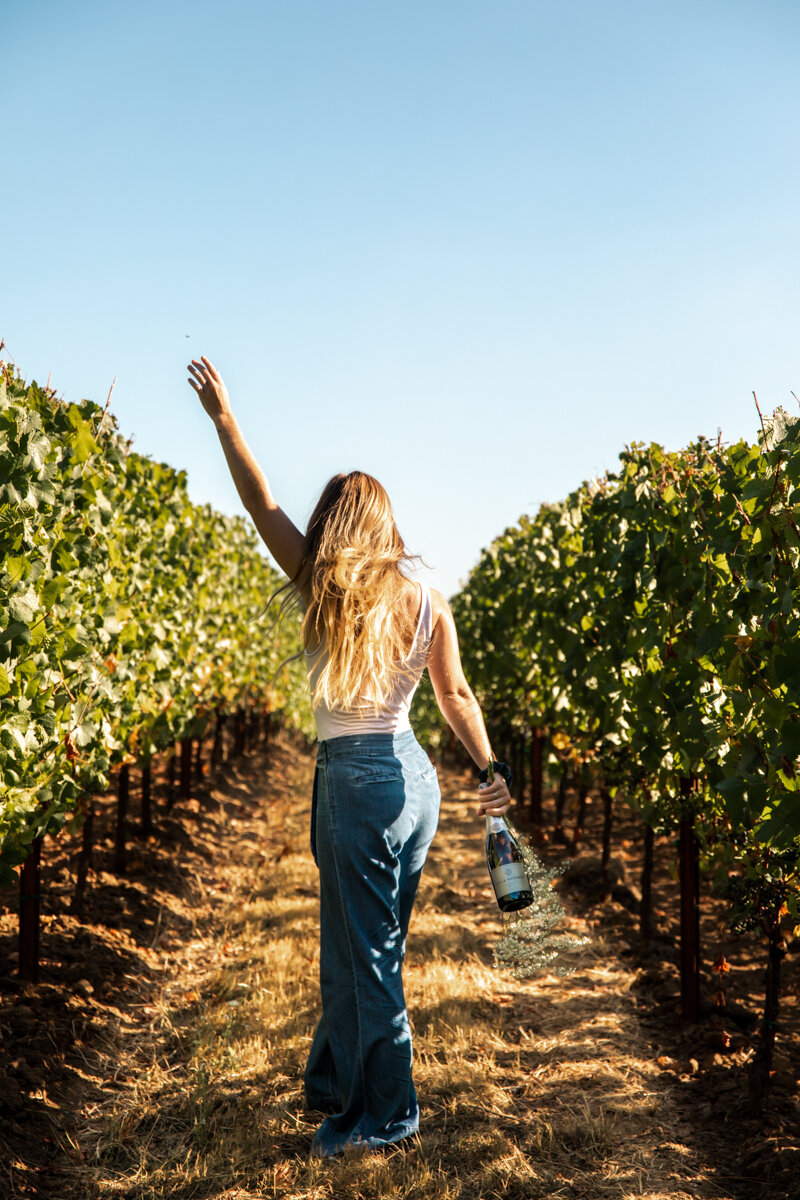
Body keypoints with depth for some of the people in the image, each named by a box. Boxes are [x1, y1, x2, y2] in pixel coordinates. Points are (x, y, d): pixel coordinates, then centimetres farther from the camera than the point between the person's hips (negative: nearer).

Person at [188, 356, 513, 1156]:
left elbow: (261, 506, 3)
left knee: (364, 954, 7)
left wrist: (222, 417, 10)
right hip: (412, 775, 6)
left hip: (356, 777, -5)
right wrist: (489, 772, -1)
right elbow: (455, 695, -3)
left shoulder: (323, 587, -5)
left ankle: (385, 1114, 21)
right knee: (366, 943, 19)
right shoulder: (426, 601, 3)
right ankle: (336, 1082, 36)